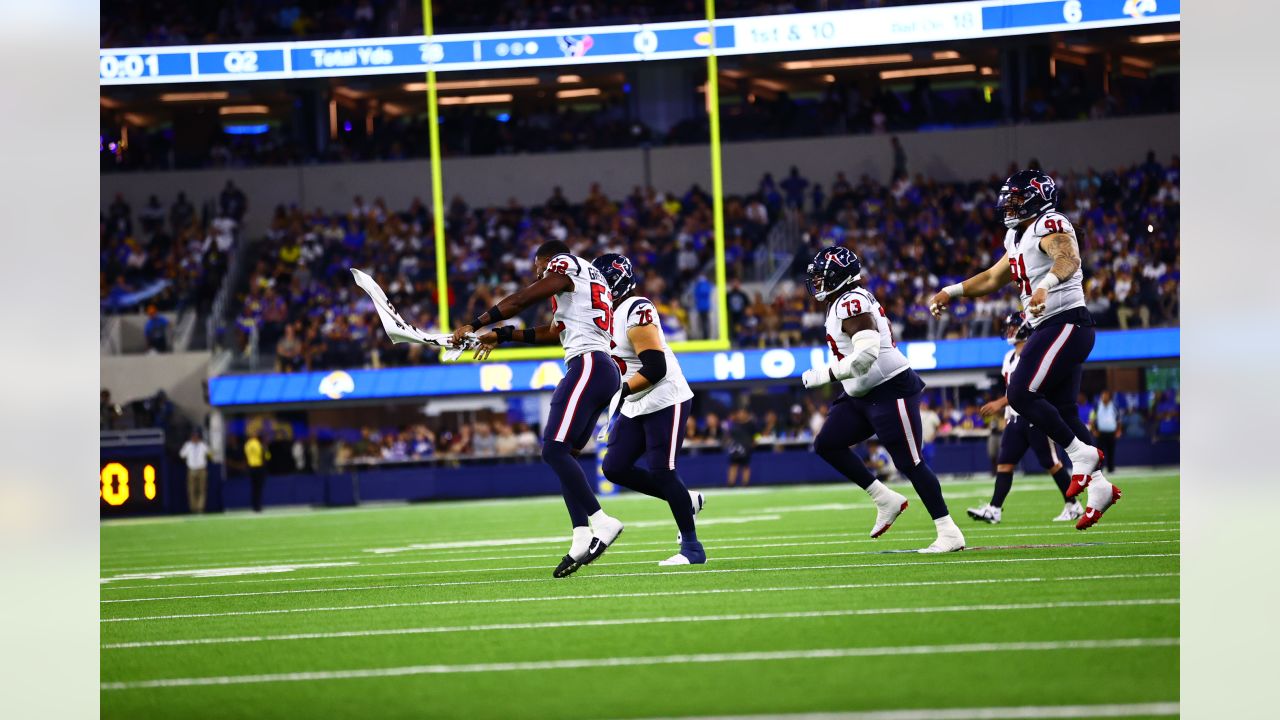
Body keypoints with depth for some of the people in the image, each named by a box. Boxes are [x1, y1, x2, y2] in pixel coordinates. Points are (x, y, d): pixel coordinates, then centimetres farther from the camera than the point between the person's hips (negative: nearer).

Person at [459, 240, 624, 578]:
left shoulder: (563, 265, 2)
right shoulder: (590, 279, 29)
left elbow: (519, 301, -2)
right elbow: (556, 332, 34)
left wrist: (475, 325, 4)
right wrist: (502, 335, 35)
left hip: (588, 366, -10)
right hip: (606, 371, 10)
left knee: (555, 450, -16)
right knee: (564, 454, 7)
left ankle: (600, 522, -22)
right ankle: (582, 539, -3)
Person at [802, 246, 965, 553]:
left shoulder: (851, 303, -19)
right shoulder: (844, 302, 12)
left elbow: (866, 353, -30)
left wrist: (827, 374, -24)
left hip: (890, 390, -11)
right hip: (862, 395, 11)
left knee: (910, 462, -7)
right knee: (827, 444, 5)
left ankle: (949, 533, -1)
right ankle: (886, 500, 9)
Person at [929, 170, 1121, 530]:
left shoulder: (1050, 225, -11)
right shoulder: (1020, 237, 19)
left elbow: (1068, 259, -33)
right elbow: (994, 278, 34)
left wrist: (1047, 285, -52)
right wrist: (951, 292, 35)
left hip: (1065, 322, -10)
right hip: (1052, 329, 10)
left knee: (1021, 394, -15)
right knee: (1062, 411, 8)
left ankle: (1082, 454, -7)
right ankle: (1099, 486, 8)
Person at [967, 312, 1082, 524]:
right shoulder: (1010, 357, 15)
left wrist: (1000, 403, -25)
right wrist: (1007, 417, 20)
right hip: (1016, 418, 8)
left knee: (1051, 463, -2)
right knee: (1004, 462, -2)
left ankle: (1073, 506, 9)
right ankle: (994, 509, -7)